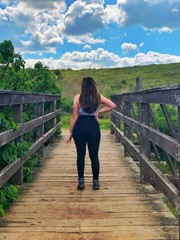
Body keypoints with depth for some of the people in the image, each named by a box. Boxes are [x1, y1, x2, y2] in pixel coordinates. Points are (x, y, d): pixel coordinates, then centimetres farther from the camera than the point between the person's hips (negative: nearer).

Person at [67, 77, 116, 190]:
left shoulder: (78, 98, -4)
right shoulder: (98, 97, 1)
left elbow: (75, 117, -4)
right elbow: (113, 106, 0)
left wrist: (71, 132, 2)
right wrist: (99, 111, 2)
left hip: (80, 127, -1)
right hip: (93, 127, 1)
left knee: (80, 155, 7)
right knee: (94, 155, 8)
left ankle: (81, 181, 11)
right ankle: (96, 182, 14)